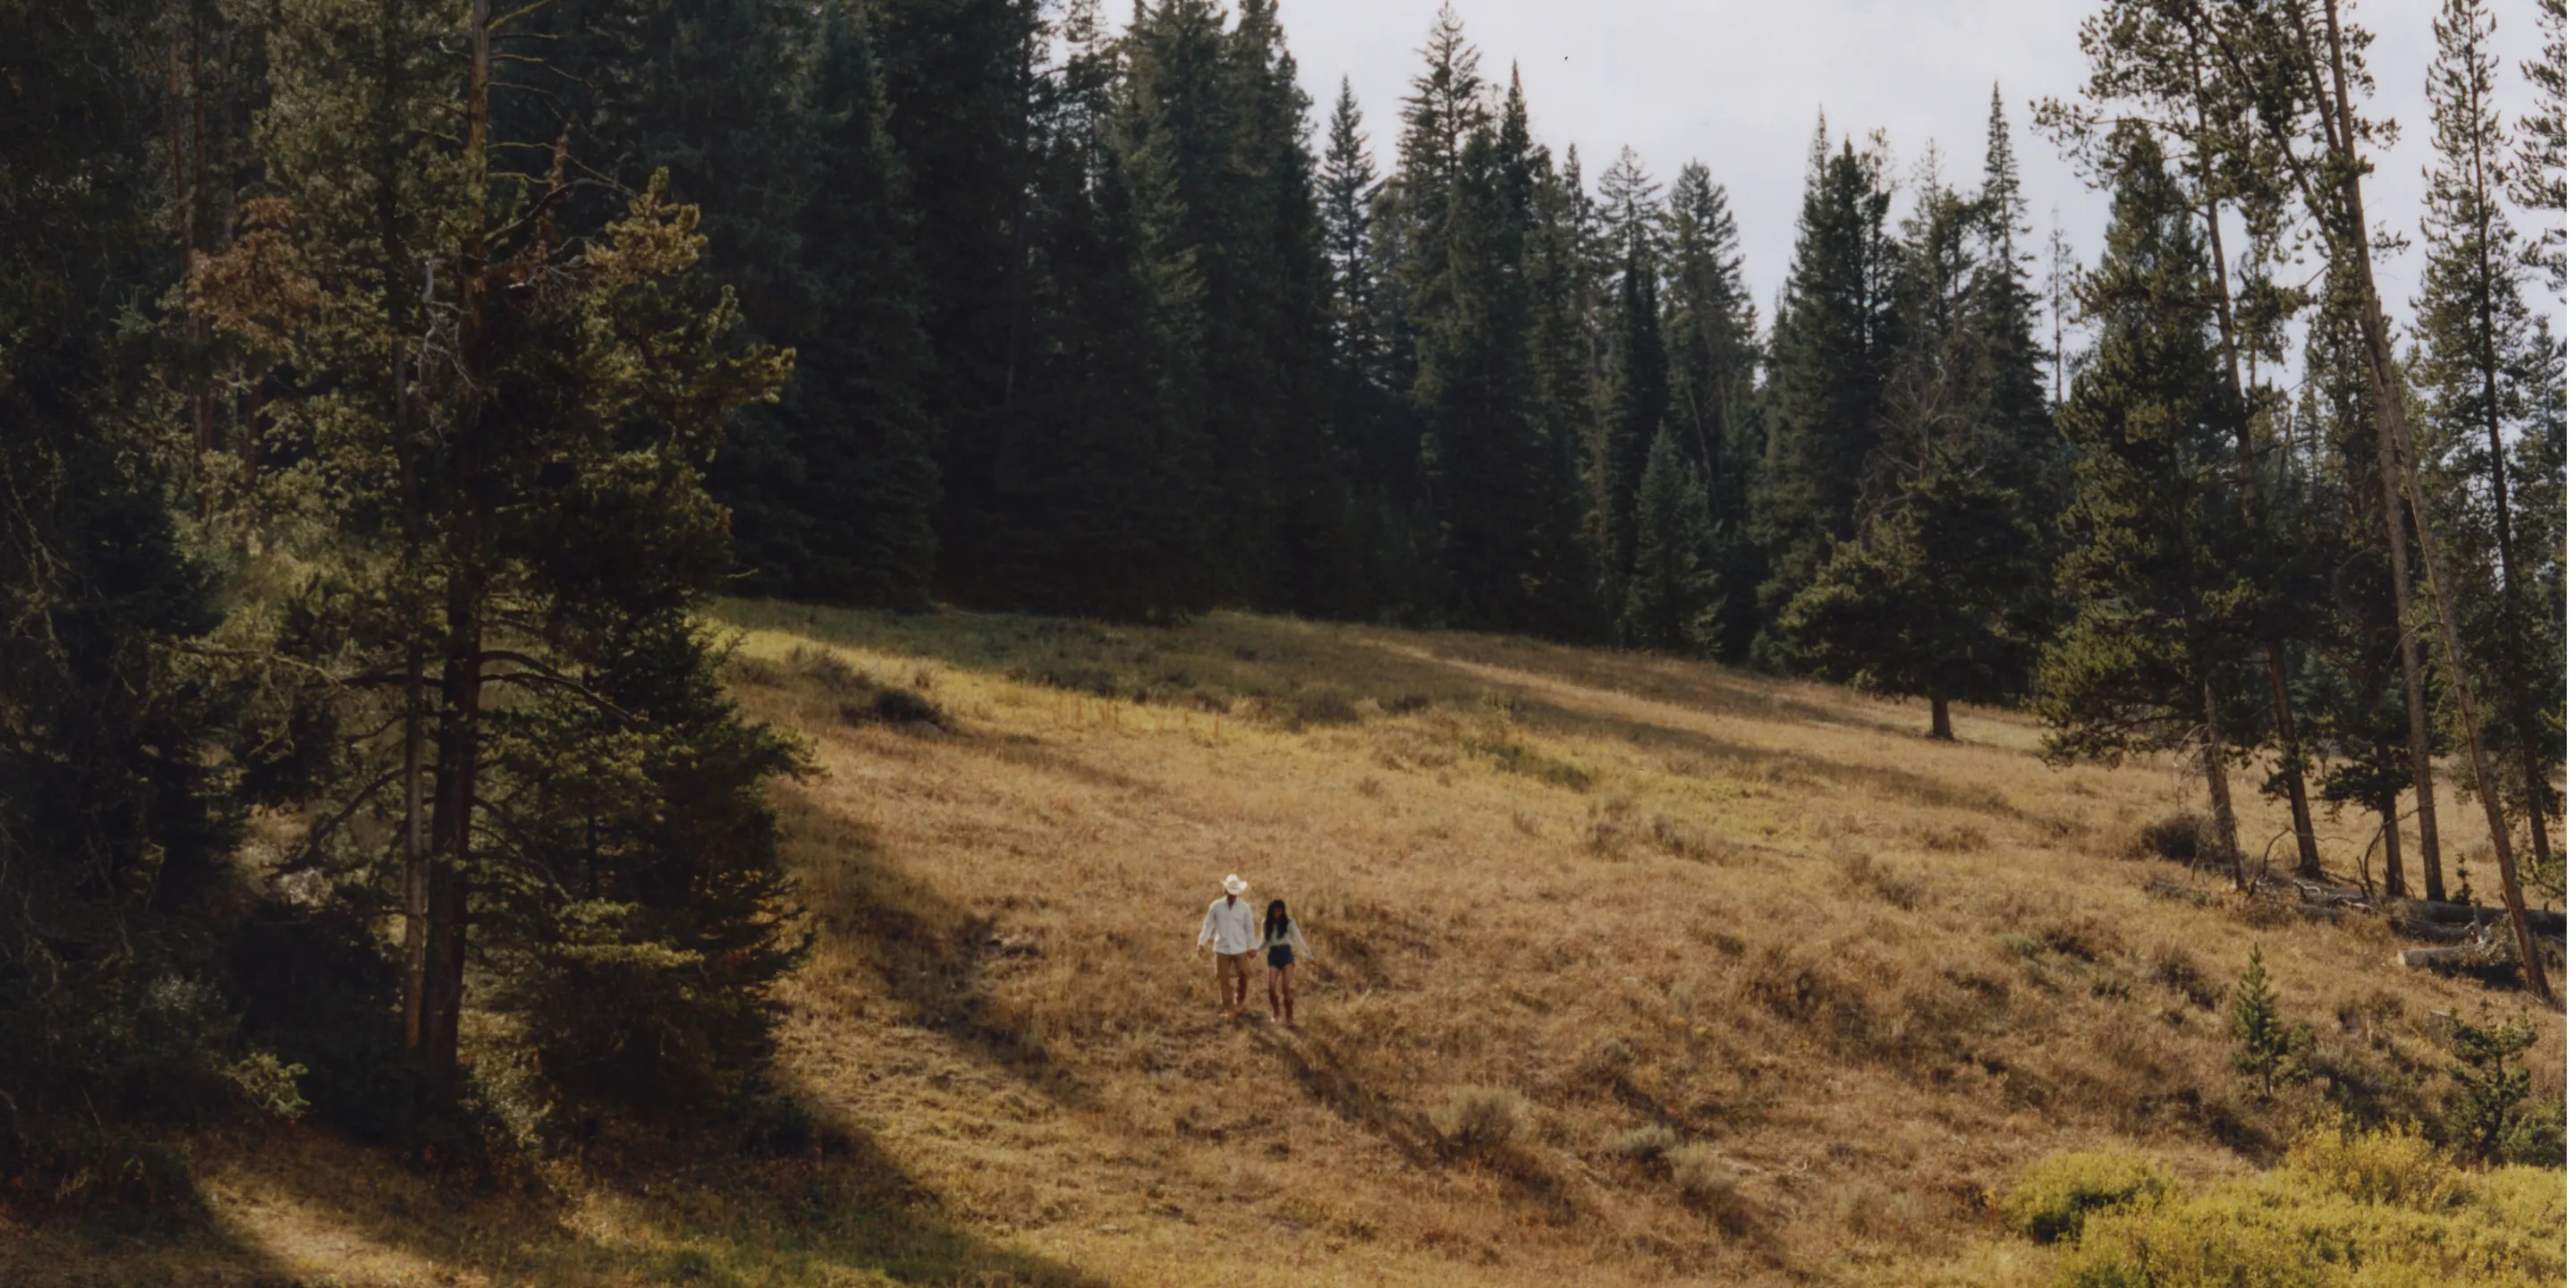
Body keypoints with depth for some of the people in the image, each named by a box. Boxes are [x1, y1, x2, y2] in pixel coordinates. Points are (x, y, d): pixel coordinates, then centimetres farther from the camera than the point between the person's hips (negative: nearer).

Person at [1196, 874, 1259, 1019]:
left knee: (1245, 975, -3)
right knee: (1223, 979, 2)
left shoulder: (1245, 907, 0)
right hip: (1222, 948, 0)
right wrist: (1202, 942, -6)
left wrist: (1252, 947, 4)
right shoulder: (1216, 906, -2)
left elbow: (1249, 928, 5)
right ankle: (1229, 1009, 13)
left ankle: (1239, 1004, 20)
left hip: (1240, 949, 0)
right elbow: (1208, 925, 2)